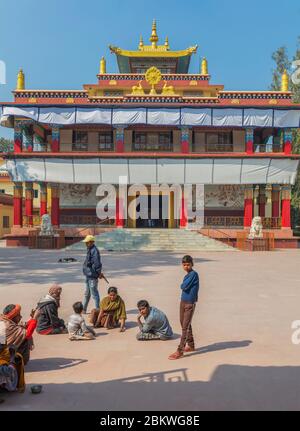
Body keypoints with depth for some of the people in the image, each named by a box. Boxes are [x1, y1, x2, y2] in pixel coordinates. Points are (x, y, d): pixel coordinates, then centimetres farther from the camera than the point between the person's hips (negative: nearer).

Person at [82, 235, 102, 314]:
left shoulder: (94, 251, -20)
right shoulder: (89, 250, 11)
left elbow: (97, 263, -22)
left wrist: (99, 273, -15)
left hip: (92, 276, -10)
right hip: (88, 275, 10)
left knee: (94, 293, -1)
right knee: (87, 294, 20)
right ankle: (83, 309, 33)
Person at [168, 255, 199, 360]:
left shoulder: (194, 274, -14)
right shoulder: (187, 275, 12)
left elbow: (184, 286, -19)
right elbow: (183, 287, 10)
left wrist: (183, 285, -1)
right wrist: (184, 285, -8)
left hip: (190, 303, -9)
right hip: (183, 302, 9)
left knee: (185, 327, -5)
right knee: (185, 325, 17)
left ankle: (179, 351, -3)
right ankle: (191, 345, 32)